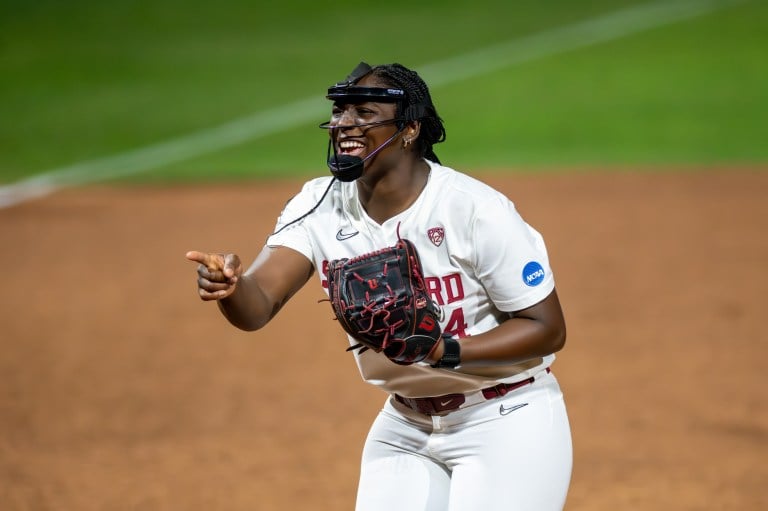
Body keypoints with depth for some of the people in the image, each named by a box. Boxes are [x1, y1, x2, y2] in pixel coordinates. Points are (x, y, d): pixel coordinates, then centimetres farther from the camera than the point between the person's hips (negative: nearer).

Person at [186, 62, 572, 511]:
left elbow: (548, 329, -17)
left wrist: (446, 351, -31)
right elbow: (258, 305, -19)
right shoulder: (321, 206, -6)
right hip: (406, 428, 5)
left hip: (507, 425, -5)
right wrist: (229, 285, -44)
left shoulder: (475, 209, -21)